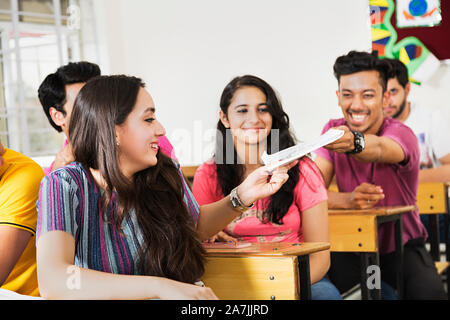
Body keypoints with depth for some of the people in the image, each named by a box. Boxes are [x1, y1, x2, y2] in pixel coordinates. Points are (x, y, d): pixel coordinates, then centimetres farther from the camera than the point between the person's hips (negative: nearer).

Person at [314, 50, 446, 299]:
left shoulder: (401, 134, -16)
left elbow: (378, 149, -42)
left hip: (401, 244, -3)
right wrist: (347, 199, -36)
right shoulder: (333, 131, -4)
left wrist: (354, 143, -66)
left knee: (429, 292, -29)